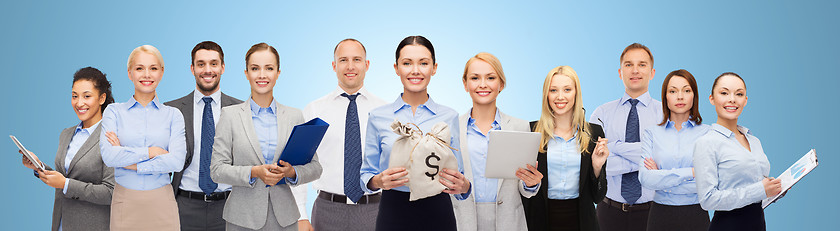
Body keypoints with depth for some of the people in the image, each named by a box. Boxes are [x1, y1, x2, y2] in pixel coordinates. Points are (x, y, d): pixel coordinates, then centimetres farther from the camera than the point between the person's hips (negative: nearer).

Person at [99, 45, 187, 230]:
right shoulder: (114, 111, 5)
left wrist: (130, 163, -9)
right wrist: (151, 151, -11)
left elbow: (177, 161, -10)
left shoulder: (173, 115, 4)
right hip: (125, 202, 0)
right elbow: (108, 156, -10)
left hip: (162, 203, 0)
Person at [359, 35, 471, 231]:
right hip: (393, 214, 0)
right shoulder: (378, 117, 2)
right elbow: (366, 175, 5)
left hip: (437, 213, 1)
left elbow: (458, 175, 9)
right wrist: (379, 181, -16)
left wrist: (464, 186, -13)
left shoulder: (449, 117, 4)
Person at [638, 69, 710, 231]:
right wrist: (690, 172, -14)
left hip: (696, 217, -1)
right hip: (660, 215, 1)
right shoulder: (651, 133, 2)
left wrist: (663, 180, -10)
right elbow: (645, 178, -10)